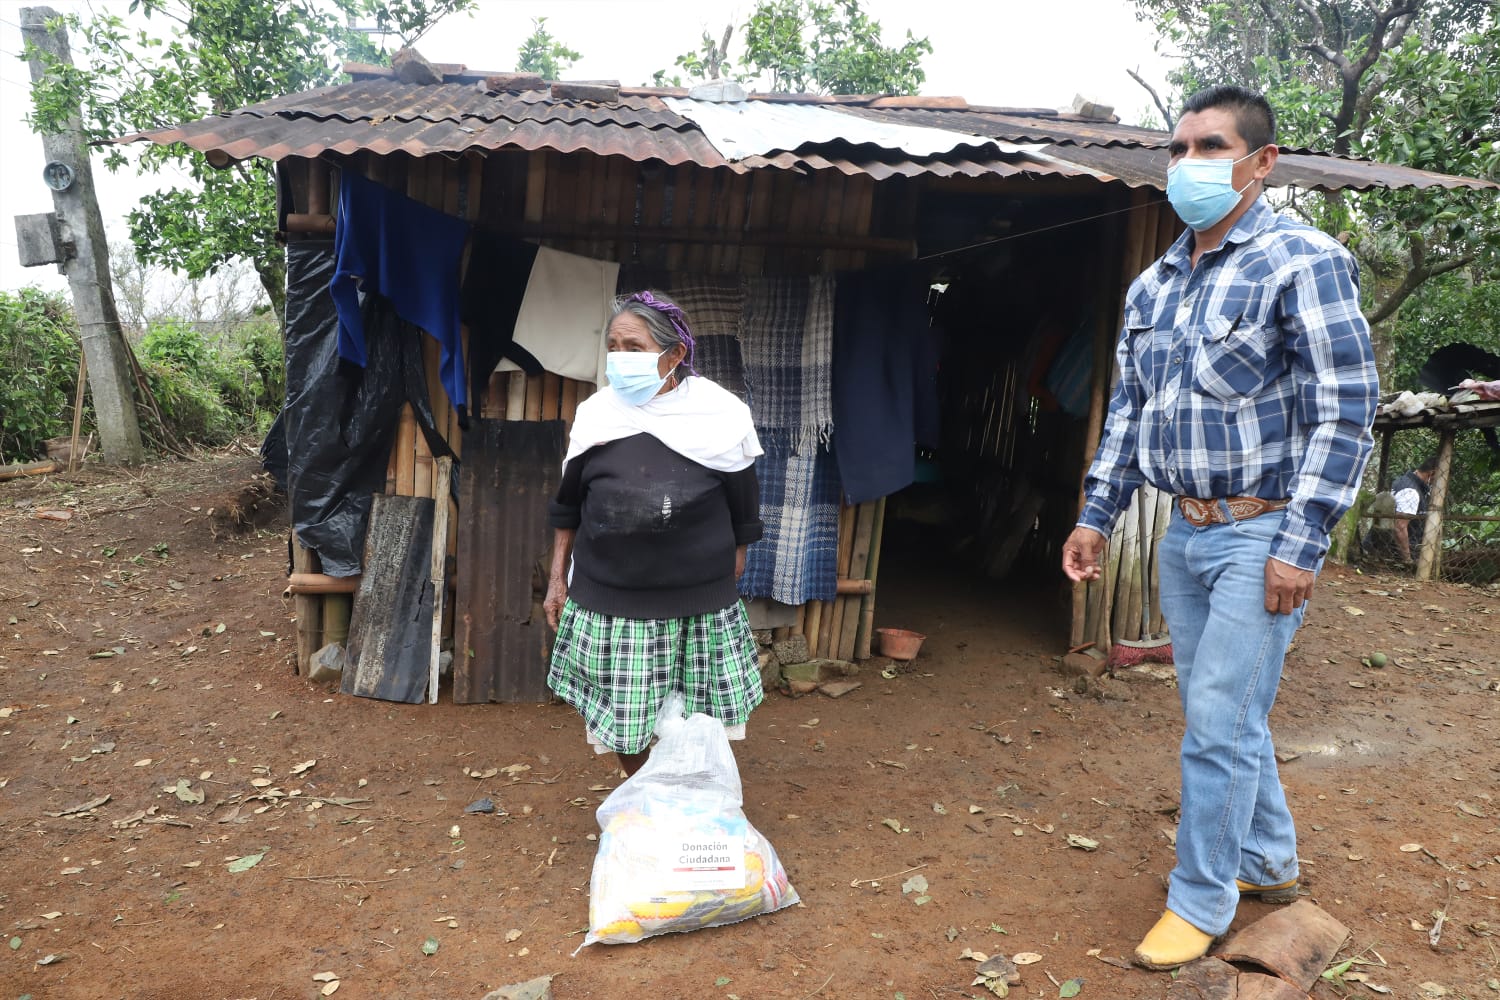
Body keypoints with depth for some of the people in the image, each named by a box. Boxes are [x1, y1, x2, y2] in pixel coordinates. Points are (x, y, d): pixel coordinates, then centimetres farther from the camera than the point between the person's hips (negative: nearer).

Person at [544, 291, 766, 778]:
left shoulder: (719, 415, -8)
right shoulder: (595, 414, 0)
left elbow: (743, 510, 2)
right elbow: (568, 507, 10)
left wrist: (729, 580, 6)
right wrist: (558, 579, 11)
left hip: (698, 602, -2)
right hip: (607, 601, 2)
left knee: (697, 719, 10)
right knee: (620, 716, 12)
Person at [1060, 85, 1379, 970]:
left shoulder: (1304, 262, -10)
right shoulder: (1153, 285, 10)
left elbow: (1344, 414, -14)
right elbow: (1130, 408, 15)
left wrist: (1301, 545, -19)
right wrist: (1097, 515, 11)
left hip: (1261, 535, -7)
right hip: (1185, 533, 7)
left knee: (1219, 724, -3)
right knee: (1225, 714, 16)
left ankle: (1201, 903, 15)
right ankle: (1269, 862, 36)